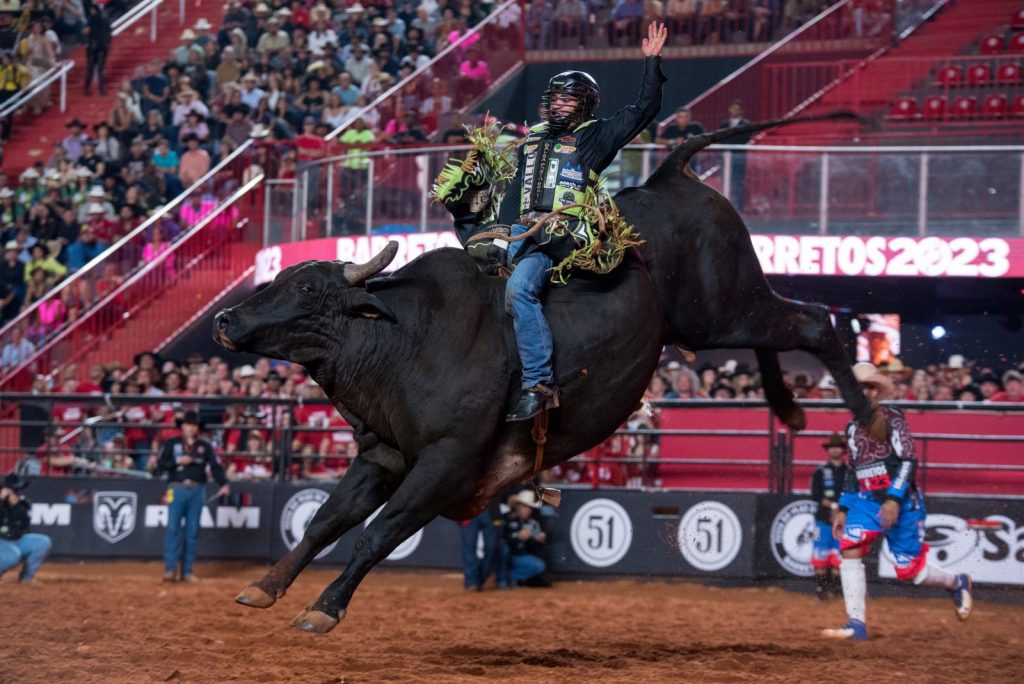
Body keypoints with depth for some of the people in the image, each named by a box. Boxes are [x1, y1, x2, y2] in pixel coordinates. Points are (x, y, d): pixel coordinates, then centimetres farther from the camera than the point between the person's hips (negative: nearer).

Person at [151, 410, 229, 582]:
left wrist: (223, 484, -13)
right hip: (177, 489, -2)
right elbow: (160, 465, 0)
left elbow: (216, 466, 2)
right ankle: (170, 569, -8)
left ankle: (187, 571, 7)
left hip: (197, 491, 2)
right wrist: (178, 461, -13)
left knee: (192, 531, 3)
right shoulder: (171, 444, 6)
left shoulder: (205, 446, 10)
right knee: (173, 528, -8)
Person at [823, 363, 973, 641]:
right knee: (850, 548, -19)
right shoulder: (854, 428, 14)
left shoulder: (892, 419, -8)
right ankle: (857, 625, -21)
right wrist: (843, 508, 16)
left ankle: (957, 583, 32)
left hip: (901, 503, -6)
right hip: (866, 501, 6)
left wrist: (894, 499, -25)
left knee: (909, 570, -1)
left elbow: (909, 461, -15)